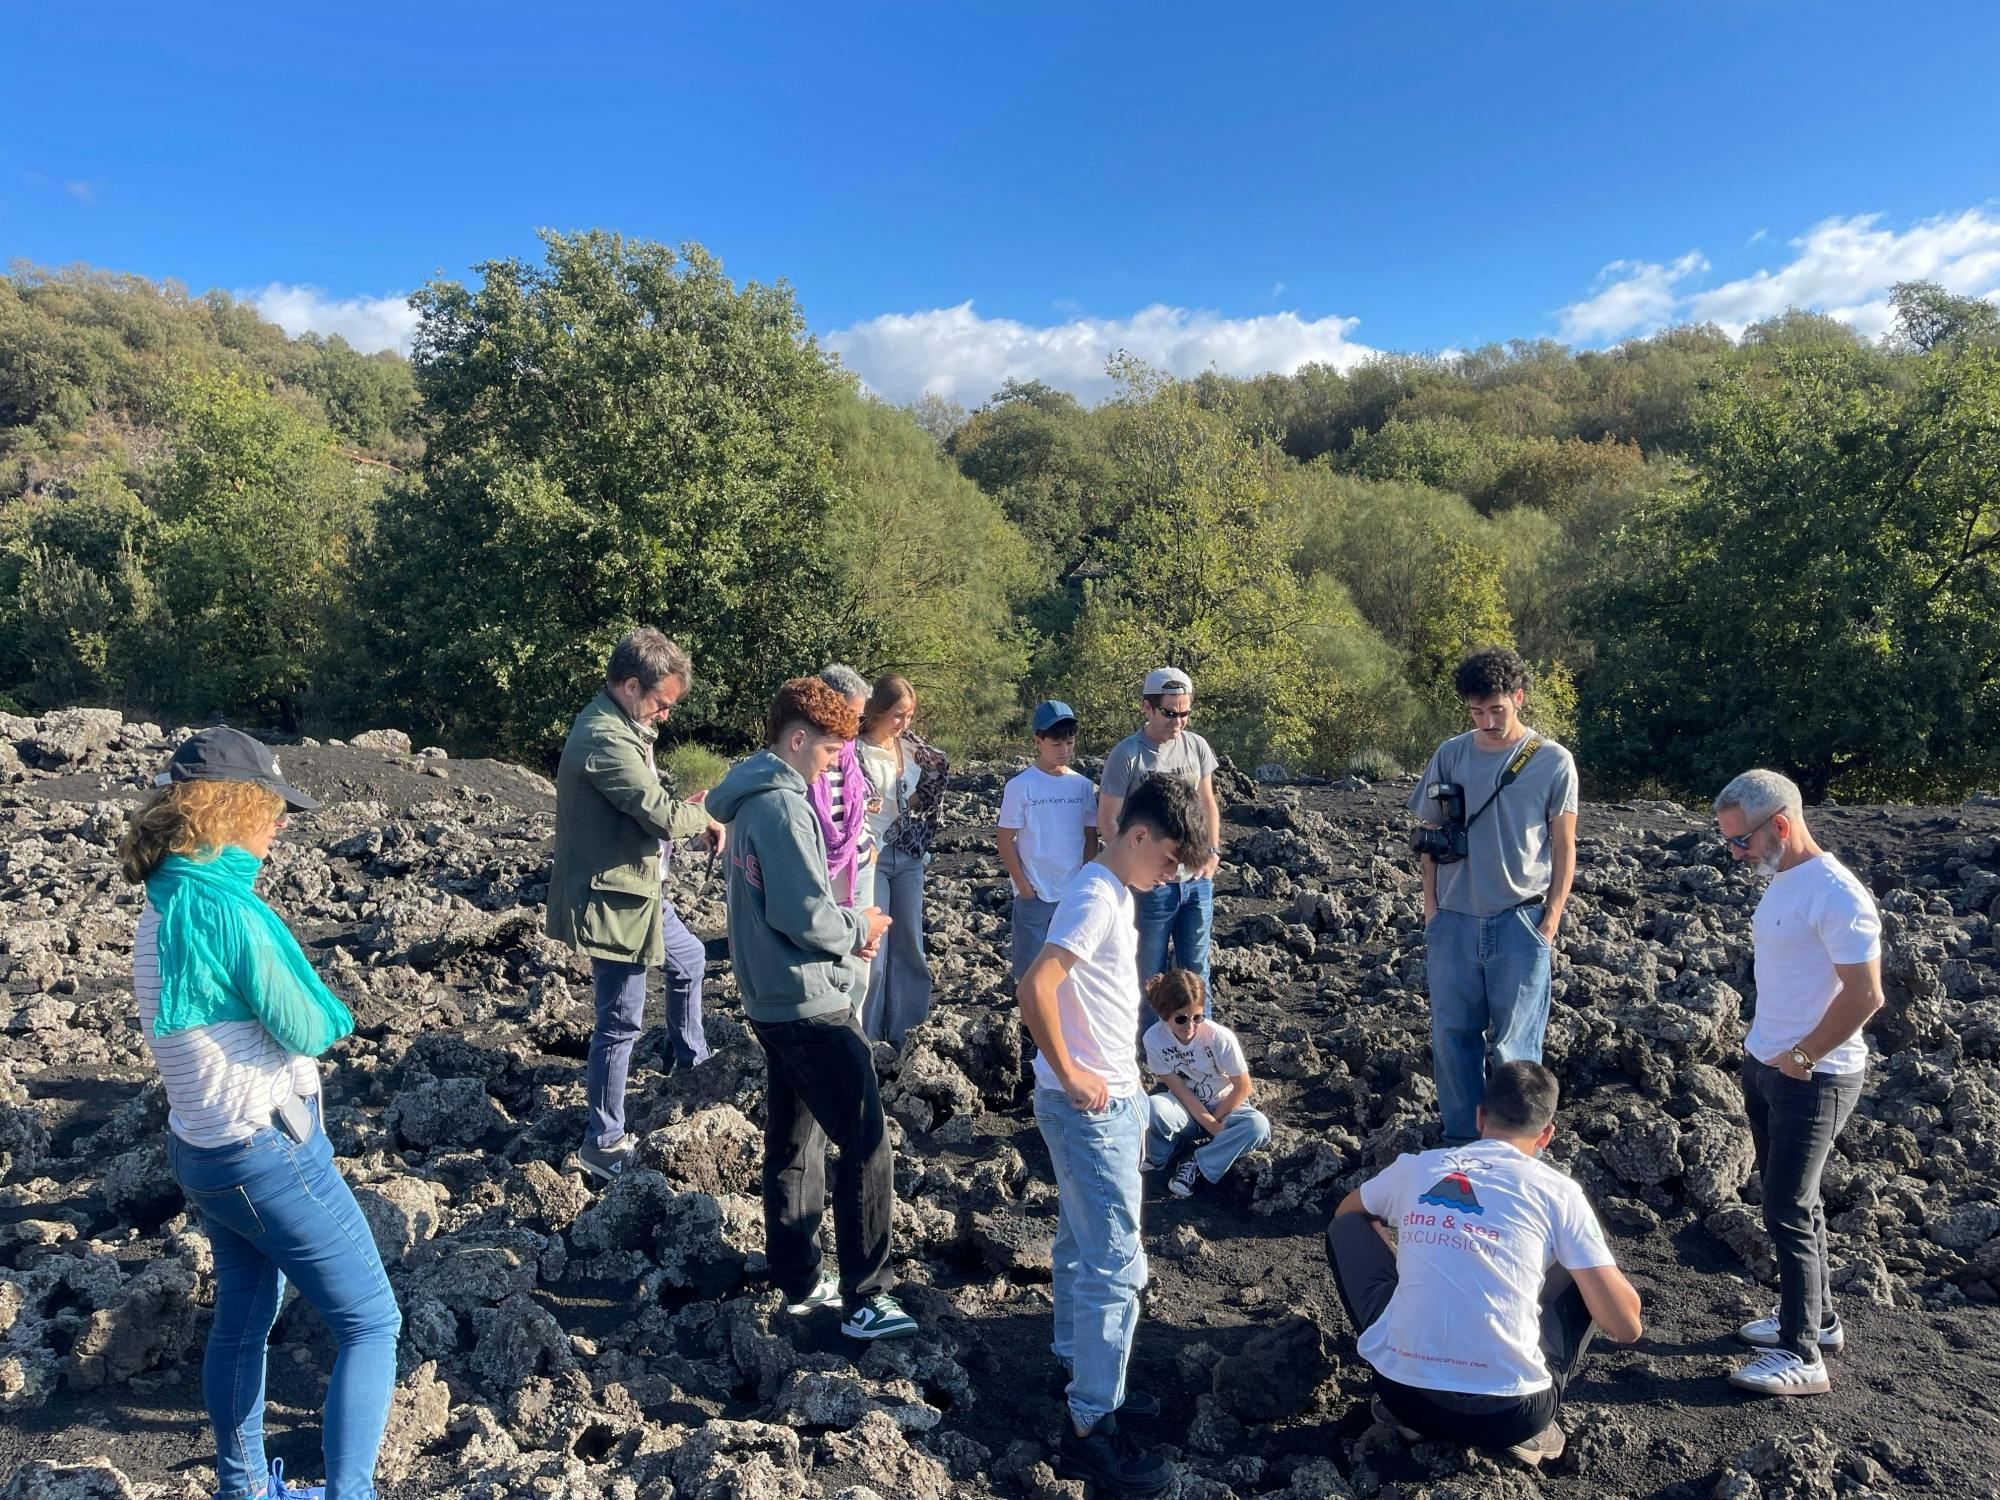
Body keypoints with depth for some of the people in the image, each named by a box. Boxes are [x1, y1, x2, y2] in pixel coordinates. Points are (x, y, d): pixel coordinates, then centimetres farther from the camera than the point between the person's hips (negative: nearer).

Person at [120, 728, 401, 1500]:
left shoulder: (163, 906, 3)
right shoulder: (228, 907, -25)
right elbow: (310, 1029, -17)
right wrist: (329, 1014, 3)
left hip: (201, 1148, 9)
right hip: (269, 1155, -9)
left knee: (243, 1318, 25)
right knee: (371, 1323, 3)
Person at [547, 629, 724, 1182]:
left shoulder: (619, 726, 8)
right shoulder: (605, 739, -26)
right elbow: (663, 816, -29)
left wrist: (687, 813, -7)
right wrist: (704, 817, -8)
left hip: (637, 889, 11)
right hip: (611, 899, -11)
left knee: (690, 959, 29)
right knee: (620, 1023, 1)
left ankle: (689, 1054, 51)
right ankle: (603, 1143, 15)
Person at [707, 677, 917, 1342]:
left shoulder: (750, 798, 10)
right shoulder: (783, 805, -20)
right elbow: (804, 913, -25)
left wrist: (843, 927, 5)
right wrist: (857, 930, -7)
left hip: (770, 999, 10)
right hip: (810, 1004, -10)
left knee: (792, 1142, 17)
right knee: (866, 1143, -1)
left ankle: (800, 1280, 29)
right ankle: (865, 1299, 6)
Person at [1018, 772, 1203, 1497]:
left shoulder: (1113, 892, 9)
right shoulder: (1097, 901, -21)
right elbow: (1034, 988, -31)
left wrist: (1128, 1096, 16)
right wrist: (1068, 1076, -21)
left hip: (1109, 1102, 10)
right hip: (1089, 1108, -10)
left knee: (1083, 1243, 21)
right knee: (1116, 1263, -4)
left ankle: (1080, 1369, 36)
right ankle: (1090, 1428, 6)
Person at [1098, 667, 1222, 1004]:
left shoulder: (1196, 746, 1)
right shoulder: (1126, 755, -13)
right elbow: (1107, 820, -9)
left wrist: (1213, 851, 2)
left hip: (1197, 880, 4)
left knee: (1196, 970, 14)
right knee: (1151, 975, 9)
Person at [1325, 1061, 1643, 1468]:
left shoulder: (1414, 1167, 8)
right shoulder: (1557, 1191, 0)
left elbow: (1345, 1213, 30)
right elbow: (1626, 1327, 1)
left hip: (1404, 1394, 1)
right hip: (1511, 1413, -1)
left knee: (1347, 1228, 23)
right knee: (1586, 1278, 23)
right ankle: (1527, 1427, 11)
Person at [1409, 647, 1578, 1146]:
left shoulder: (1553, 762, -3)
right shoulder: (1449, 756, 3)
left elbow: (1563, 849, 2)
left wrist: (1551, 920, -4)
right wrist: (1431, 910, 4)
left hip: (1520, 922, -2)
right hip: (1454, 922, 3)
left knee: (1513, 1043, 3)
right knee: (1452, 1035, 8)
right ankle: (1461, 1141, 23)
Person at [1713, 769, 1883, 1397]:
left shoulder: (1836, 895, -21)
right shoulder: (1781, 880, 7)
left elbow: (1865, 995, -23)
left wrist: (1802, 1057, -16)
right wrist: (1762, 1049, 11)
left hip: (1813, 1079, -9)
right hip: (1766, 1066, 9)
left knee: (1788, 1211, -4)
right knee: (1792, 1200, 19)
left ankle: (1801, 1357, 7)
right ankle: (1816, 1316, 34)